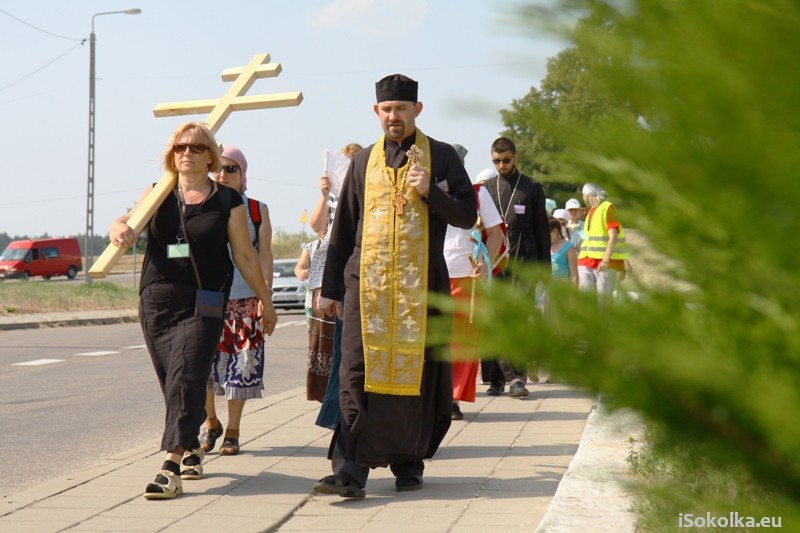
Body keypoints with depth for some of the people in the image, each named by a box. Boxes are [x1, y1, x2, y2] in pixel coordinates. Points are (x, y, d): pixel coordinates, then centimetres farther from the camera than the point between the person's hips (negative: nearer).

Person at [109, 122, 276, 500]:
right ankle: (191, 448, 31)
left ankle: (171, 468, -19)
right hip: (155, 302, 3)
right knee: (173, 383, 9)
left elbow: (245, 256, 7)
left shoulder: (227, 201, 3)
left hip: (203, 305, -3)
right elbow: (130, 222, -4)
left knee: (185, 379, -15)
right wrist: (119, 228, -28)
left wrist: (266, 302, 12)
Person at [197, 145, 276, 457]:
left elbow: (264, 255, 4)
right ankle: (210, 423, 17)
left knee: (241, 364, 0)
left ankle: (232, 432, 11)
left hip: (244, 300, 0)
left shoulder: (257, 210, 6)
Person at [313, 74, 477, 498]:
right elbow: (342, 228, 15)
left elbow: (467, 216, 3)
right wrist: (331, 288, 11)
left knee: (415, 370, 3)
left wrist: (429, 192, -14)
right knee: (359, 372, -9)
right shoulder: (363, 162, 13)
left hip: (420, 283, -1)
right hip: (368, 282, 1)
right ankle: (354, 468, -14)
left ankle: (409, 461, 16)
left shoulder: (441, 157, 7)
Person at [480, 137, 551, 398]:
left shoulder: (532, 188, 9)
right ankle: (495, 378, 7)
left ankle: (516, 376, -13)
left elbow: (542, 230, 10)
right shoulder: (486, 187, 14)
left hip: (522, 262, -2)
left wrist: (545, 267, 6)